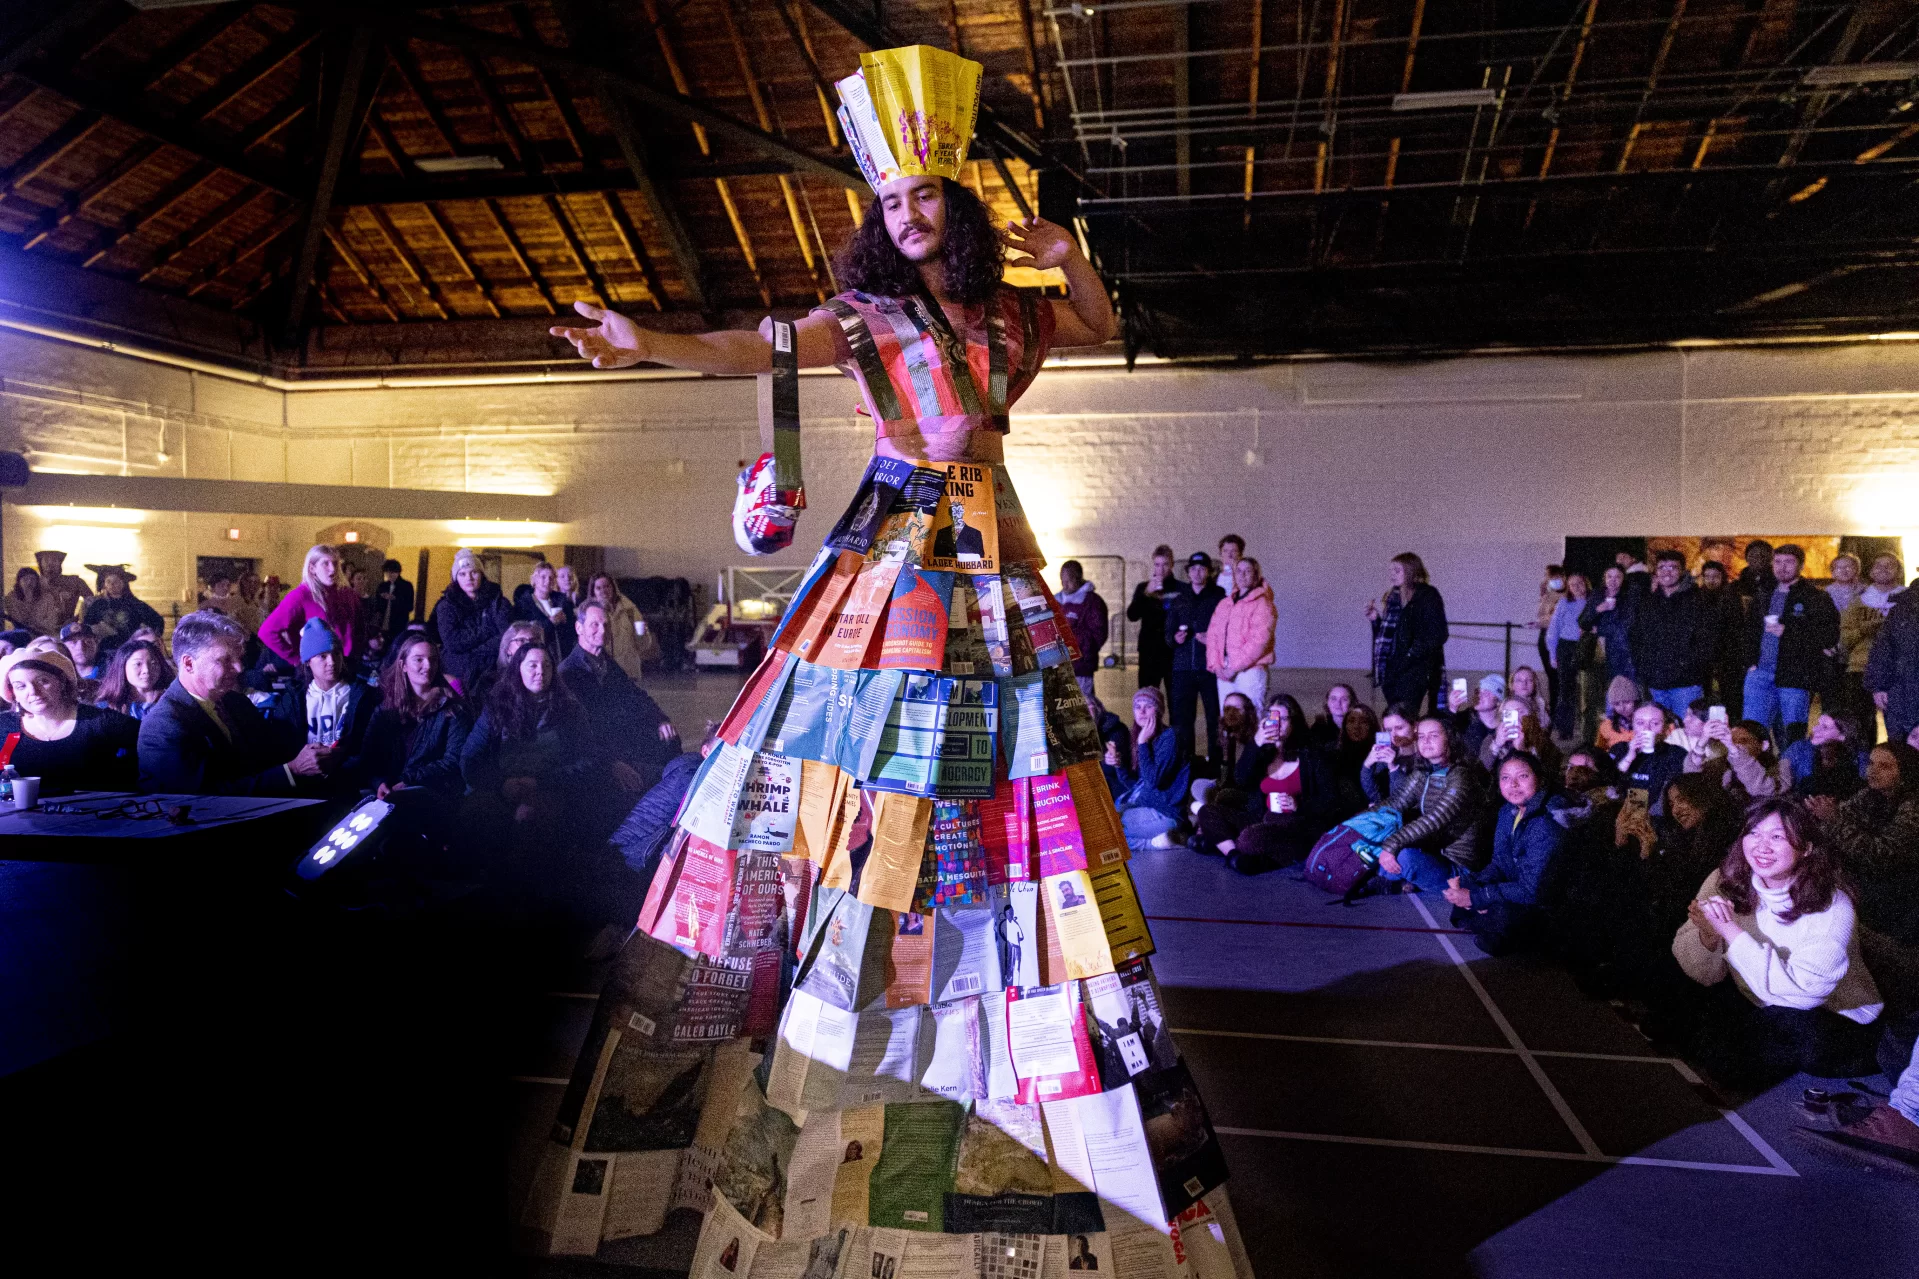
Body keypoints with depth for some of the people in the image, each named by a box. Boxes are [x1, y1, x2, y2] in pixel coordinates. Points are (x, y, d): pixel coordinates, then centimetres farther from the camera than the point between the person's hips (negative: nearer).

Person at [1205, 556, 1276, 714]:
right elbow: (1213, 635, 12)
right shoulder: (1224, 604, 18)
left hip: (1250, 671, -6)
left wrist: (1234, 667, -13)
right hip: (1224, 673, 6)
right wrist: (1215, 665, -2)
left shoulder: (1262, 603, -3)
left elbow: (1259, 640, -12)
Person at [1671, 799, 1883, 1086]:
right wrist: (1708, 935, -33)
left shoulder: (1831, 906, -22)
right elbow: (1703, 974, -11)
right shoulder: (1724, 884, -12)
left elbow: (1801, 991, -32)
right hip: (1755, 1007, 3)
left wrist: (1730, 930, -36)